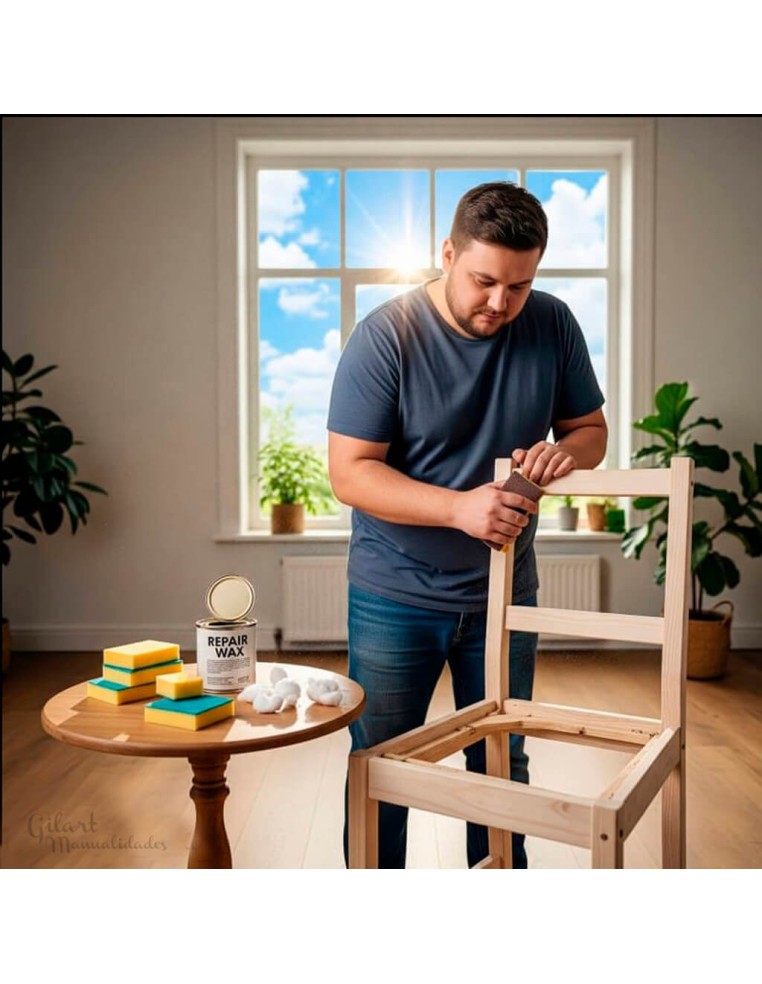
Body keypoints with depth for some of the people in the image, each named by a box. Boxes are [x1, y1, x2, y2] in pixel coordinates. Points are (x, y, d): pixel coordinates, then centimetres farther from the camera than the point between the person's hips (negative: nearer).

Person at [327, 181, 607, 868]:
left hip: (505, 592, 3)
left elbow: (591, 429, 6)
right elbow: (350, 473, -18)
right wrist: (459, 508, -30)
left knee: (503, 769, 18)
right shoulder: (386, 336, -16)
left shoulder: (553, 326, -4)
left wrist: (566, 453, -18)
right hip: (397, 598, -3)